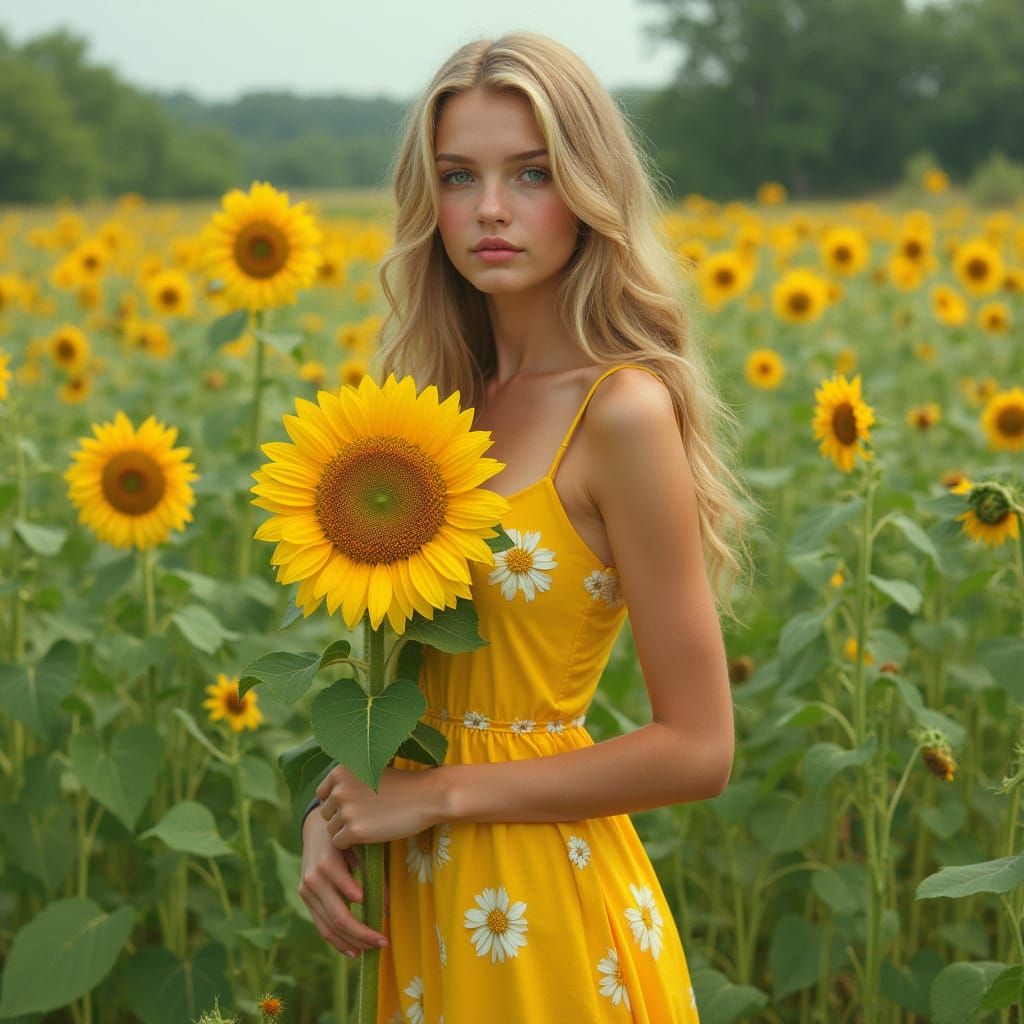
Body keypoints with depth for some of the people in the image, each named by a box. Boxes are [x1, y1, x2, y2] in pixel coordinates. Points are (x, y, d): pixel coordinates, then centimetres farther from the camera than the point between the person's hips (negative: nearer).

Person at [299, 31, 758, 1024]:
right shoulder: (455, 393, 3)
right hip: (430, 897, 7)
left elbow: (697, 748, -18)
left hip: (544, 910, -7)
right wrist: (333, 807, -4)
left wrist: (440, 792, -14)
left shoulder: (624, 409, -18)